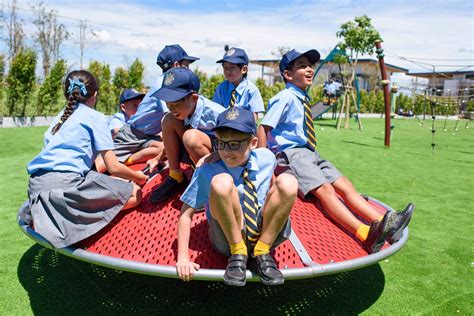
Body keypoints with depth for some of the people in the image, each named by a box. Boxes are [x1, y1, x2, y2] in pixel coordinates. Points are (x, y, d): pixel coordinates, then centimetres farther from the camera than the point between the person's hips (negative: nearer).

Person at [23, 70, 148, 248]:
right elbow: (113, 167, 0)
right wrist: (140, 178, 17)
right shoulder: (95, 117, 5)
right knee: (135, 195, -2)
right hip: (67, 181, -8)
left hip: (36, 184, 8)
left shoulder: (60, 117, 25)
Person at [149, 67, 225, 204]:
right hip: (198, 156, 6)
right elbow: (172, 139, 8)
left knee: (191, 137, -35)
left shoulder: (214, 113, -28)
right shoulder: (183, 111, -9)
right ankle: (175, 177, -2)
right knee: (169, 120, -12)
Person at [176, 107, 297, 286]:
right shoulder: (208, 171, -13)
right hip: (228, 237, -3)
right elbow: (186, 213, -11)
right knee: (221, 182, -31)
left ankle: (262, 253, -11)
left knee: (288, 182, -21)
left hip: (265, 233, 3)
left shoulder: (266, 158, -3)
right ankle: (238, 255, -14)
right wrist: (183, 258, -18)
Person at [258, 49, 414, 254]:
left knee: (344, 185, -8)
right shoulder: (285, 98, -8)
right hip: (290, 154, -9)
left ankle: (383, 223, -19)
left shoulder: (302, 99, 18)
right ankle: (366, 235, -41)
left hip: (309, 154, 9)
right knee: (325, 189, -27)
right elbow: (264, 128, -12)